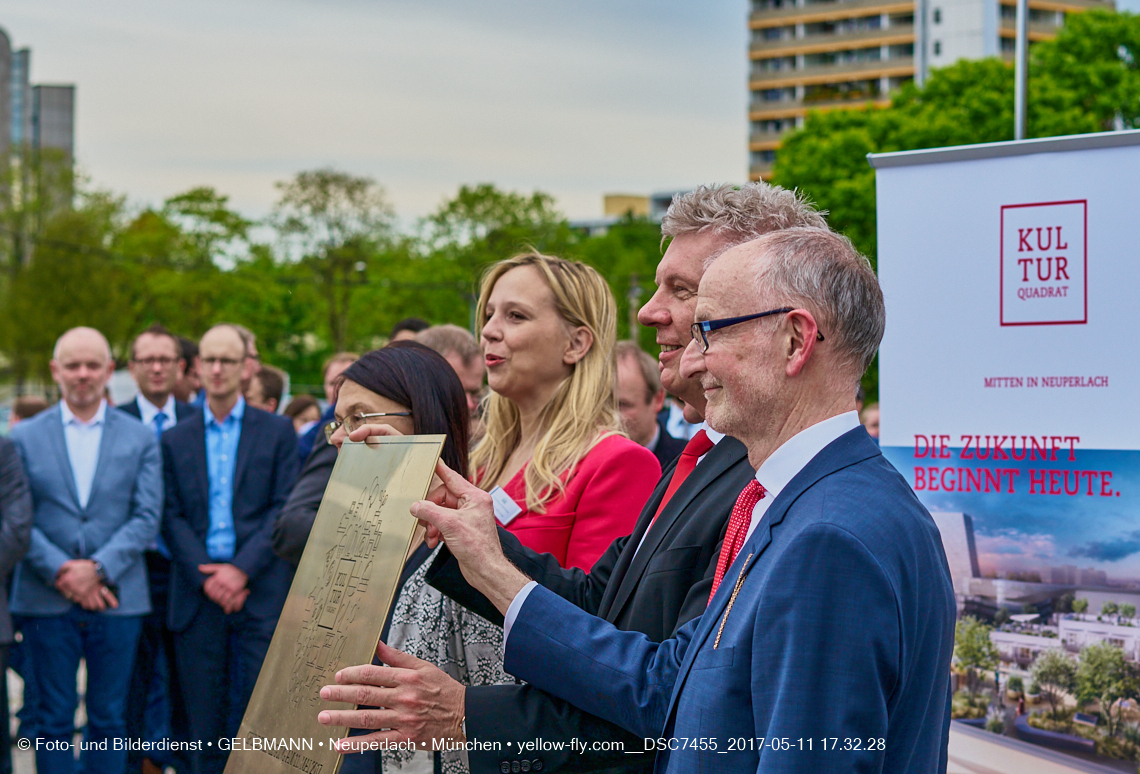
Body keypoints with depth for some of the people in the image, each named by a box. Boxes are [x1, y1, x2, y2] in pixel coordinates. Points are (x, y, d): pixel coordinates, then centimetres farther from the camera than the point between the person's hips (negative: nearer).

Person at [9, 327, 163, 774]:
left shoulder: (140, 438, 6)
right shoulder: (25, 437, 6)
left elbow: (147, 517, -1)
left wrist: (98, 568, -13)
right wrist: (62, 572, -13)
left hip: (117, 599, 0)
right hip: (46, 600, 0)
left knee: (109, 717, 5)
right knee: (54, 718, 3)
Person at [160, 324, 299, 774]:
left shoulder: (277, 432, 6)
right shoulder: (176, 440, 12)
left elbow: (286, 509, -1)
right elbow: (172, 517, 5)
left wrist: (242, 569, -11)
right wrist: (207, 577, -9)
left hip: (261, 590, -2)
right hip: (197, 593, 2)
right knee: (203, 719, 3)